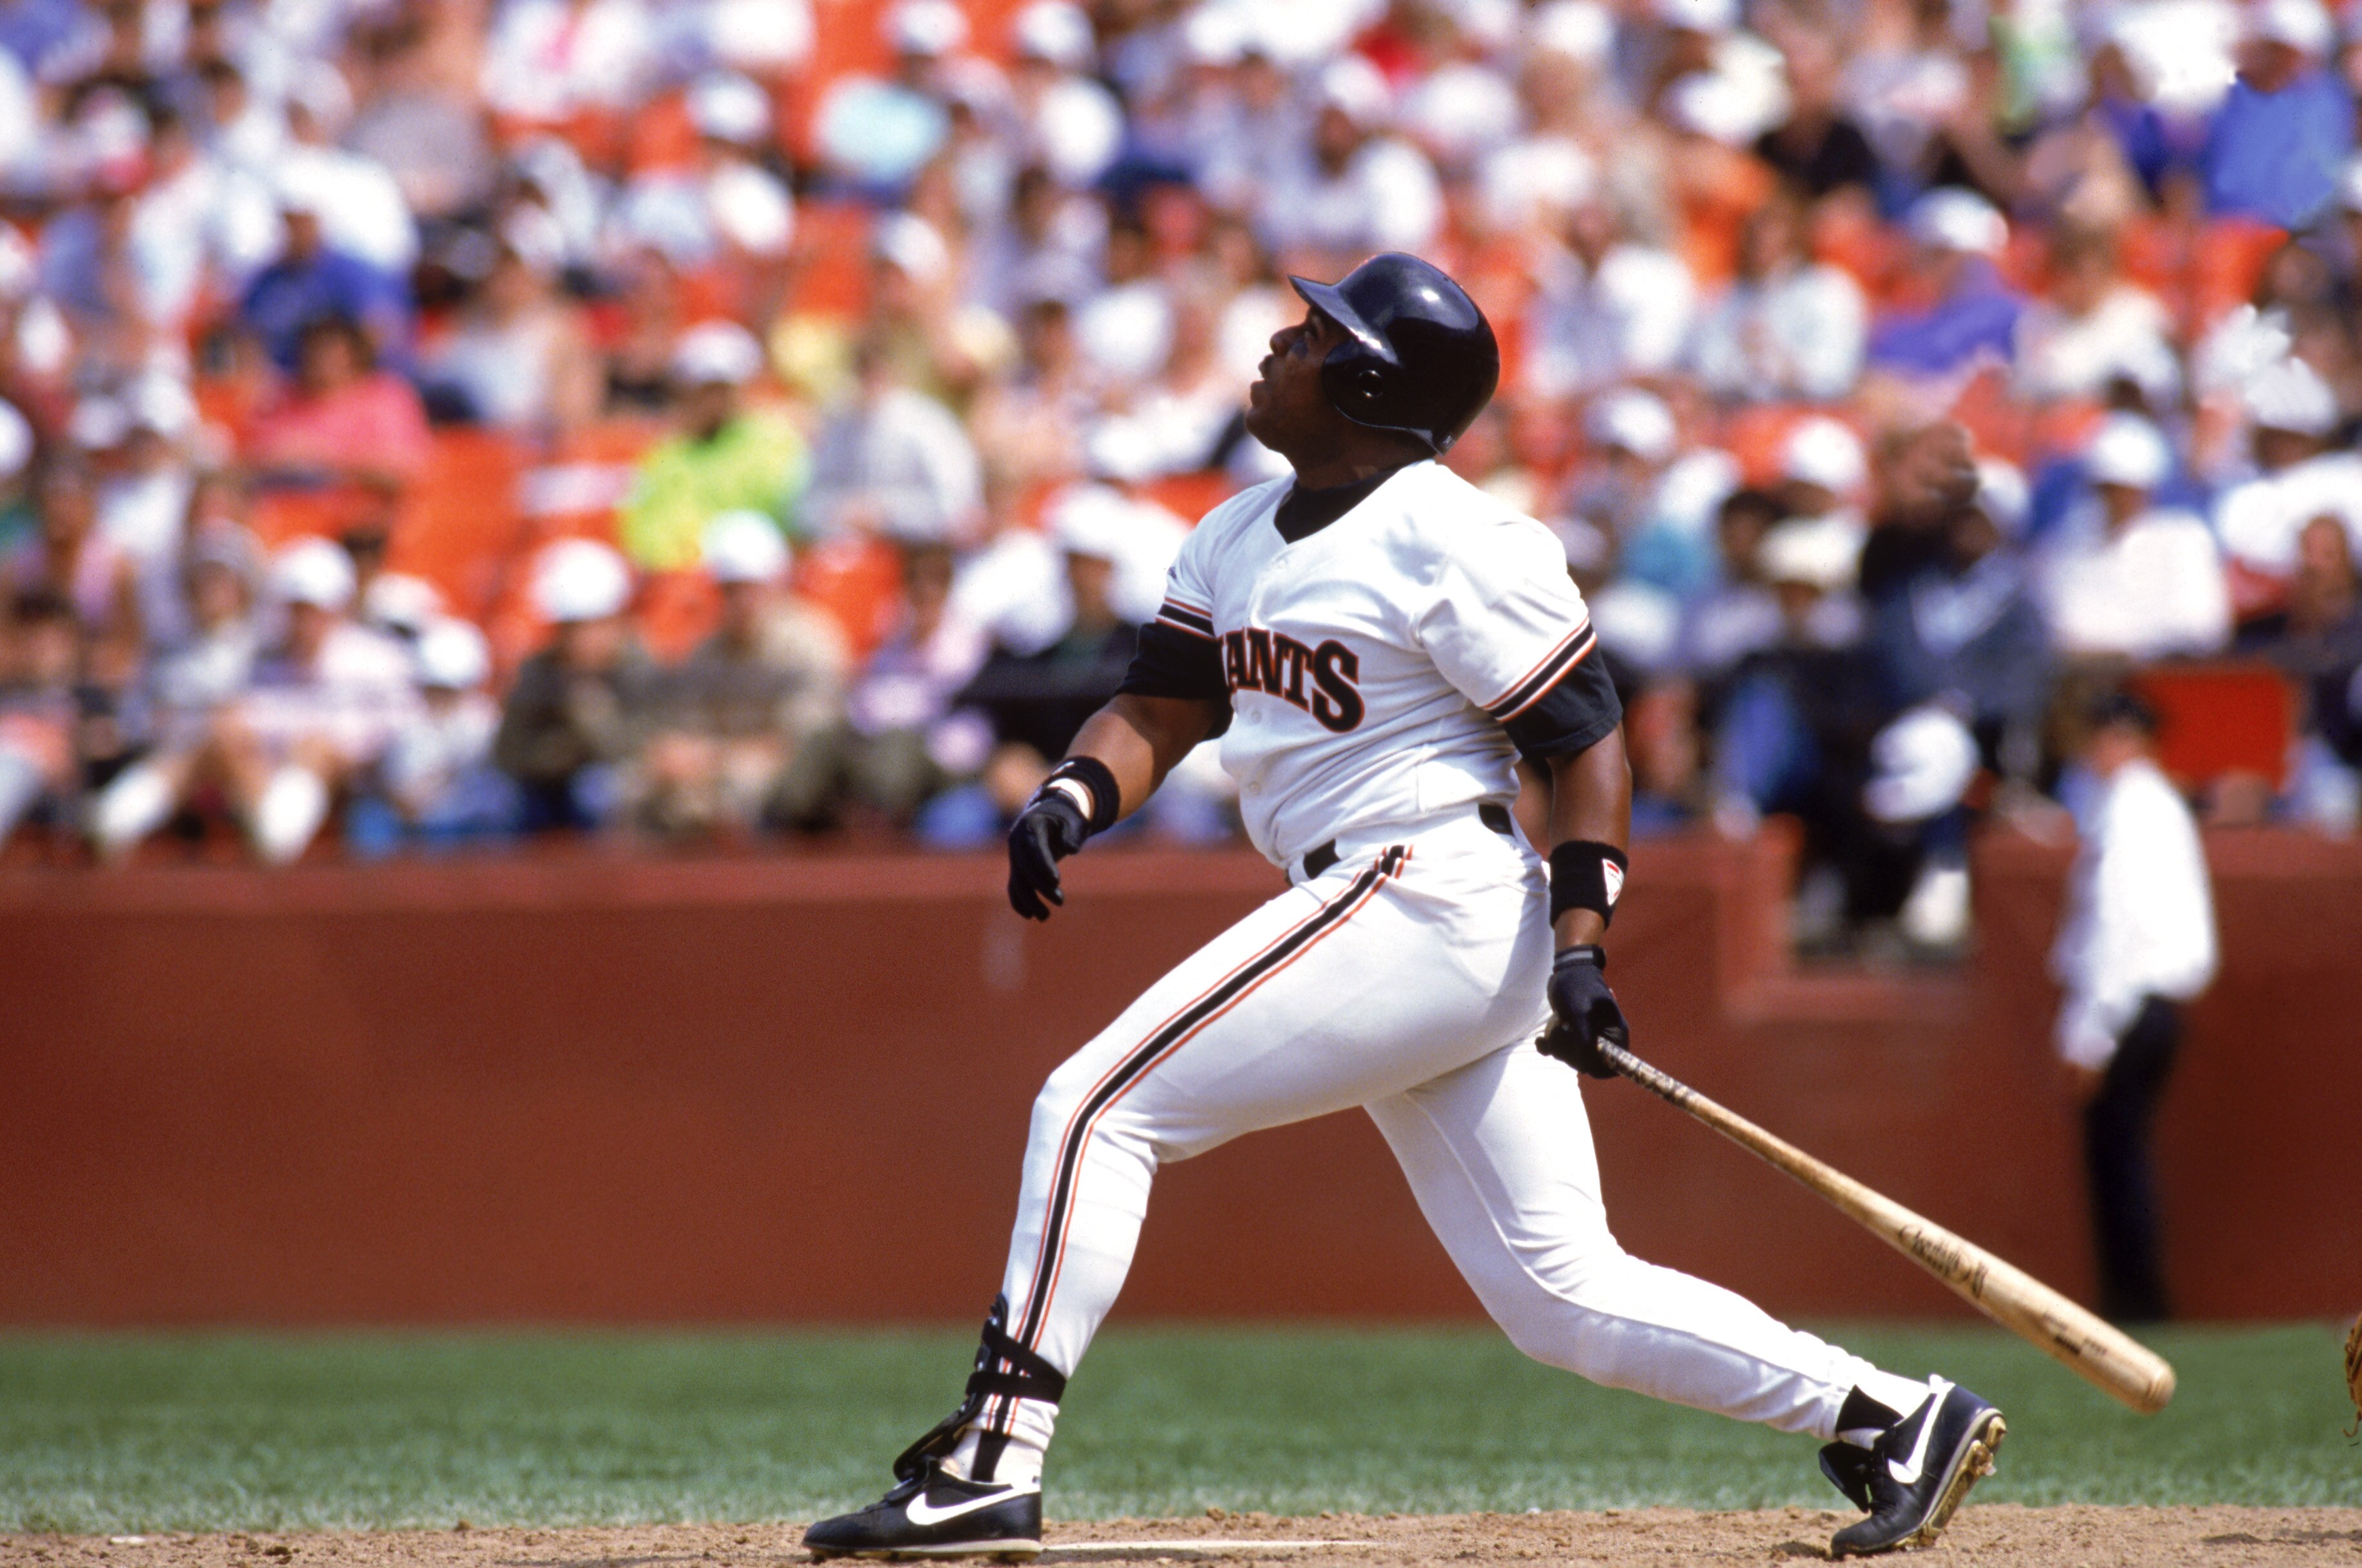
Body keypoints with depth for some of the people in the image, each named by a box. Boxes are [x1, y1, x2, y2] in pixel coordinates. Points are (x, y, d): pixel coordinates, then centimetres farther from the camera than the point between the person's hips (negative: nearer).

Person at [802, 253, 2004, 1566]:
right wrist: (1075, 798, -4)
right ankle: (1888, 1418, 7)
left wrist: (1579, 945, -17)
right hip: (1411, 940, 9)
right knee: (1561, 1290, 6)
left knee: (1100, 1105, -10)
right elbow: (1159, 710, 17)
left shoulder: (1453, 541, -10)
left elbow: (1589, 740, -9)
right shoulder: (1241, 537, 17)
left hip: (1423, 901, -9)